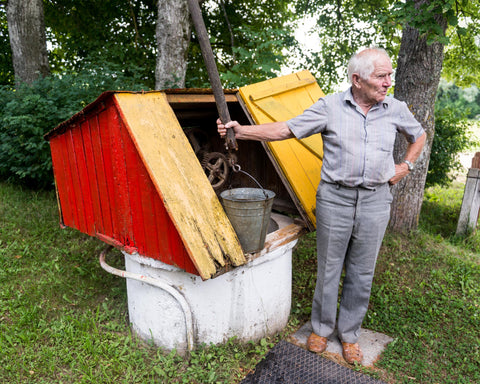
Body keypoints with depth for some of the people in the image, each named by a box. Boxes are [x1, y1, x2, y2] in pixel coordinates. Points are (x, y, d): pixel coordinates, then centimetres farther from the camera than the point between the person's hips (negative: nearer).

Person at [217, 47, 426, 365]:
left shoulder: (395, 110, 5)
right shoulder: (330, 106, -5)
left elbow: (419, 135, 24)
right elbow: (286, 129, -7)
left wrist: (406, 166, 10)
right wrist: (240, 130, -16)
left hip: (376, 200, 3)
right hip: (335, 198, -2)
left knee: (362, 273, 12)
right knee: (328, 268, 9)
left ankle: (349, 333, 33)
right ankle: (322, 328, 32)